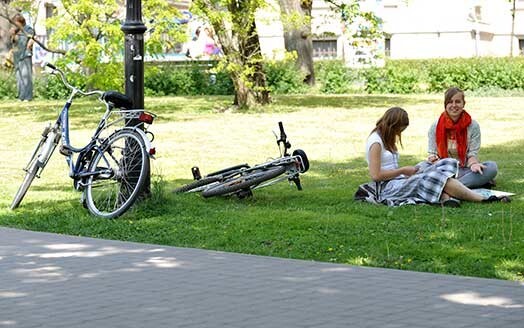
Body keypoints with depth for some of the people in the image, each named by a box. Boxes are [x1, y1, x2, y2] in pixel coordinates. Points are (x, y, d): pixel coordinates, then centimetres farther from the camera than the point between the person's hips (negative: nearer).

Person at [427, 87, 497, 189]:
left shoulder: (473, 126, 2)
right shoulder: (435, 127, 3)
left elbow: (472, 153, -2)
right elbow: (432, 153, 4)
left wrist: (473, 164, -25)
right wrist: (433, 159, -20)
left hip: (464, 170, 0)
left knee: (492, 167, -26)